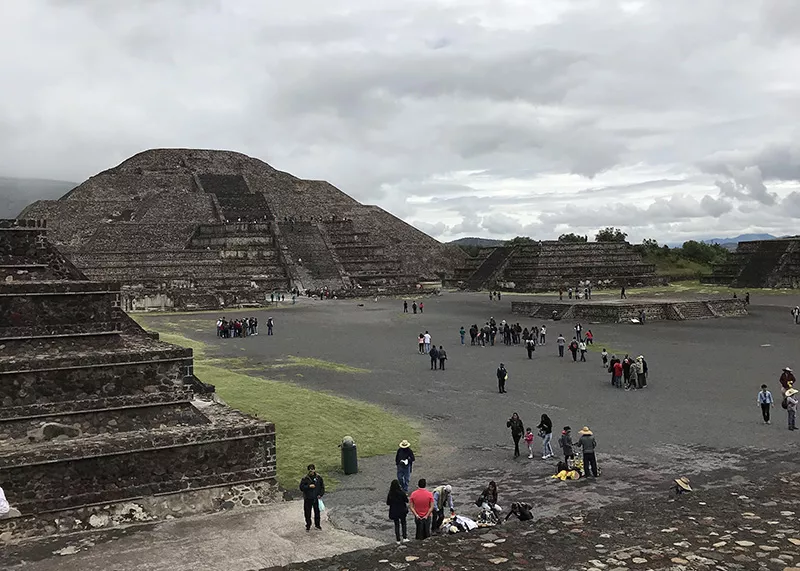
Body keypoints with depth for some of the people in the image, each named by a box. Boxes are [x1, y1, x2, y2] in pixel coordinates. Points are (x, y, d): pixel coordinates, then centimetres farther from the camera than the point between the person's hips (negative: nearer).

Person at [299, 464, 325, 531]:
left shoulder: (319, 477, -2)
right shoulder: (305, 478, -10)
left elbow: (322, 486, 7)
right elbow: (301, 487, -12)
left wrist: (321, 494, -3)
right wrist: (309, 486, -23)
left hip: (316, 498, 2)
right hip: (308, 498, -2)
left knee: (317, 512, 14)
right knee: (307, 513, 6)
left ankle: (317, 524, 33)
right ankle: (308, 525, 25)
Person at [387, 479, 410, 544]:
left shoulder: (390, 494, -14)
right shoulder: (402, 493, -19)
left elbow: (388, 503, -6)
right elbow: (407, 500, -10)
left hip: (394, 512, 1)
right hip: (402, 511, -1)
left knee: (396, 525, 14)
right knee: (403, 523, 20)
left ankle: (398, 540, 17)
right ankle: (405, 538, 12)